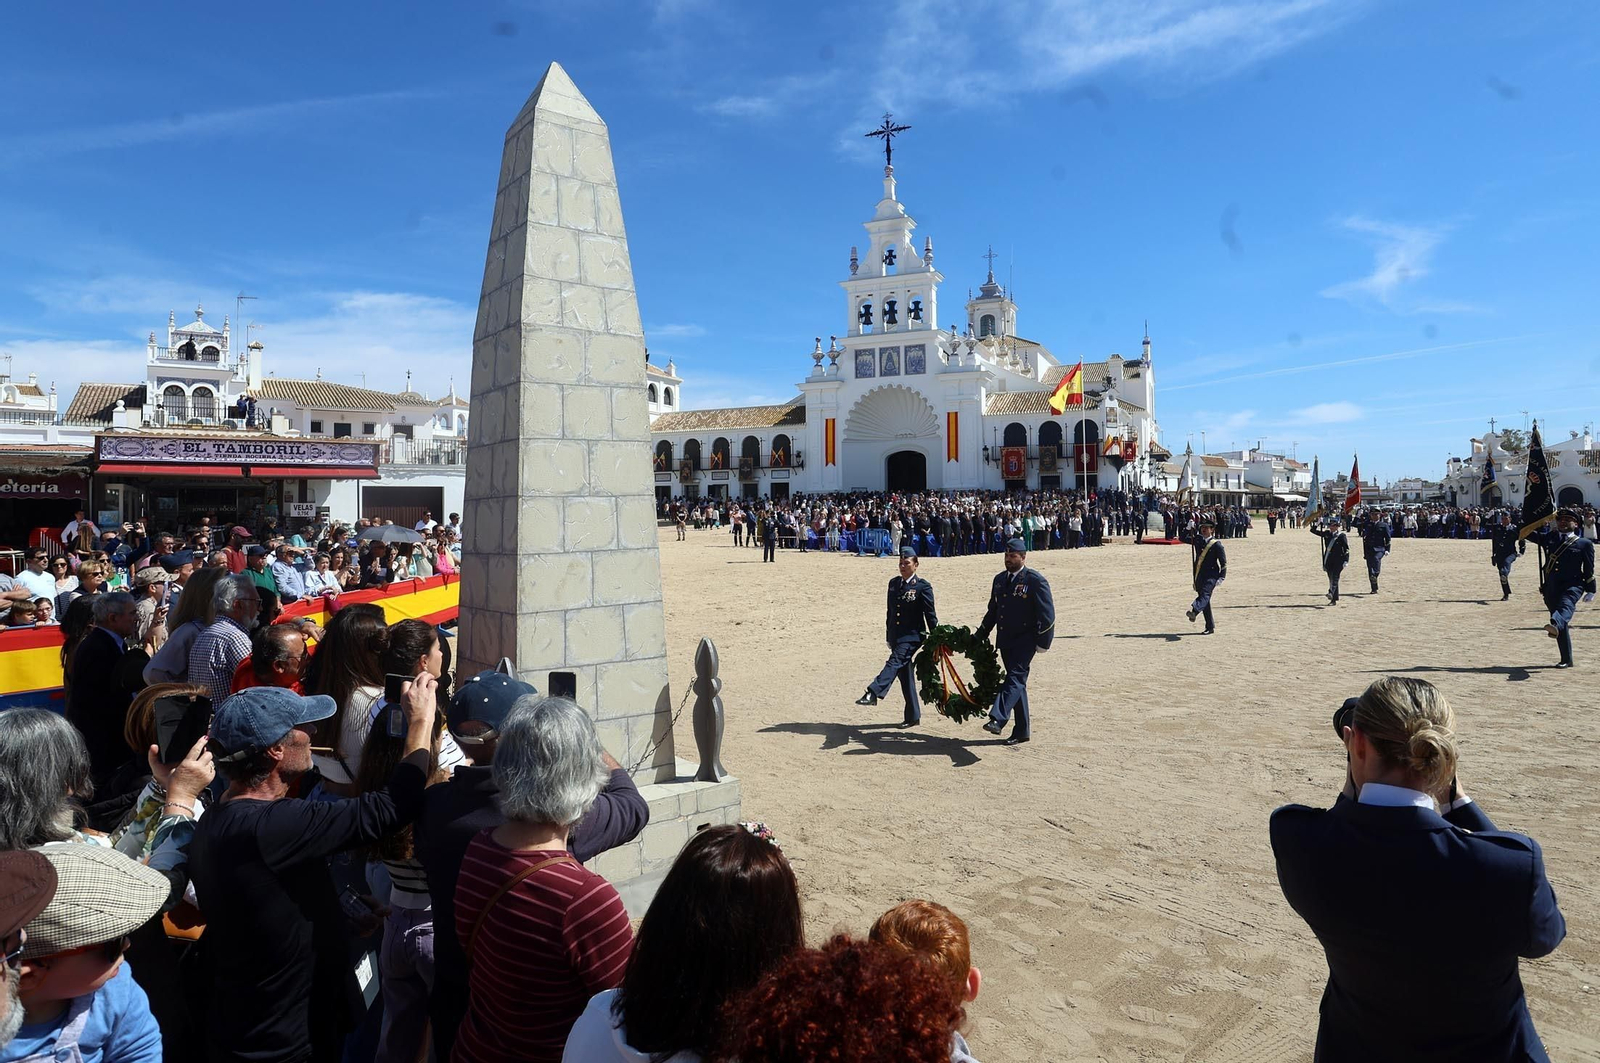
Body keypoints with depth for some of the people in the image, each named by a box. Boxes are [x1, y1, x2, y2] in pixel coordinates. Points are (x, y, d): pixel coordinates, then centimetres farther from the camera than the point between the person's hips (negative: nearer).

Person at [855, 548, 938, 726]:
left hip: (912, 636, -7)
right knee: (905, 674, 10)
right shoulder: (894, 583, 12)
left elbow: (930, 614, -7)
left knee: (894, 663, -25)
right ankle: (913, 716, 18)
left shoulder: (923, 586, -7)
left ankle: (873, 693, -37)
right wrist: (888, 636, 17)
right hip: (896, 636, 7)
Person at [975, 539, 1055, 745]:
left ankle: (997, 719, -30)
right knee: (1016, 681, 11)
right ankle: (1022, 731, 17)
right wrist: (980, 637, 15)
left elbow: (1047, 614, -9)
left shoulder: (1036, 581, -8)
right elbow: (992, 611, 20)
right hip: (1005, 641, 7)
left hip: (1025, 641, -7)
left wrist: (1043, 641, -13)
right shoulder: (999, 580, 13)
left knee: (1015, 678, -17)